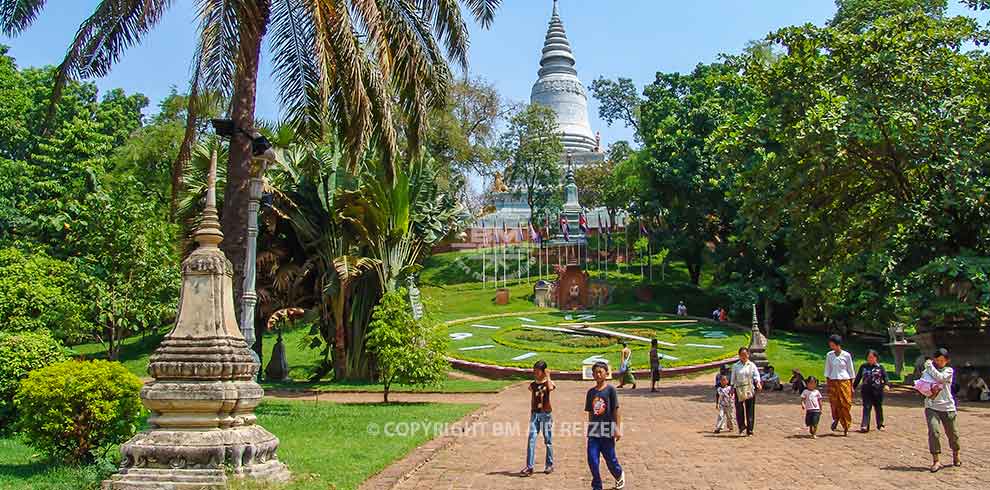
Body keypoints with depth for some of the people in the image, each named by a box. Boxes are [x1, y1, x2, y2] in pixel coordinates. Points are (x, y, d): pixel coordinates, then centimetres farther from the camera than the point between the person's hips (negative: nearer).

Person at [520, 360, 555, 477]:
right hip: (535, 414, 3)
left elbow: (550, 389, -27)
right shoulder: (533, 385, 9)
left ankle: (549, 465, 19)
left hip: (546, 414, -3)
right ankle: (529, 467, -8)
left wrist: (548, 377, -16)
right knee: (531, 440, -6)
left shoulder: (548, 383, -3)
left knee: (548, 440, 6)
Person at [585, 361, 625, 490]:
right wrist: (590, 428, 13)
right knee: (592, 460, -2)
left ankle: (619, 475, 38)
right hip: (593, 431, 3)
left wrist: (618, 428, -10)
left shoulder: (611, 389, -6)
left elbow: (616, 410, -6)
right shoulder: (591, 392, 7)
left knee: (610, 459, 8)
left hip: (607, 430, -3)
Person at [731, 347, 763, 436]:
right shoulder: (735, 366, 8)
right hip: (739, 390, 0)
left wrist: (758, 382, -21)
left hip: (750, 390, 0)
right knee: (739, 409, -4)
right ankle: (741, 426, 13)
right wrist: (732, 388, 3)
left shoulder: (752, 365, 6)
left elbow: (756, 375, -3)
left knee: (750, 410, 1)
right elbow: (733, 378, 10)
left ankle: (749, 430, 7)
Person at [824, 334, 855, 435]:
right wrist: (827, 383, 4)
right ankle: (835, 420, 15)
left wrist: (851, 385, 5)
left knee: (846, 404, -4)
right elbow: (827, 370, 10)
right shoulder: (829, 355, 4)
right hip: (833, 382, 2)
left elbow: (851, 370, 6)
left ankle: (846, 427, 5)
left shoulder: (847, 355, -1)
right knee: (834, 404, -4)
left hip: (845, 381, -2)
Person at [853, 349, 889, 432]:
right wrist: (853, 387, 11)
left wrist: (887, 385, -21)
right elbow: (858, 378, 14)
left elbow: (885, 377, -3)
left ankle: (880, 425, 28)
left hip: (877, 391, -1)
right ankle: (864, 426, -13)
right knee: (866, 408, -8)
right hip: (866, 391, 1)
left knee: (878, 408, 10)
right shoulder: (863, 367, 10)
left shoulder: (880, 367, 5)